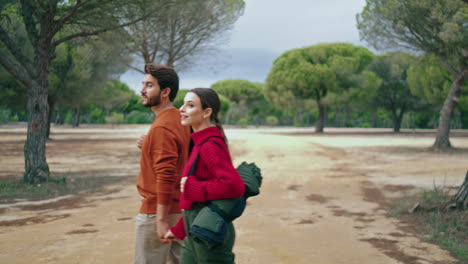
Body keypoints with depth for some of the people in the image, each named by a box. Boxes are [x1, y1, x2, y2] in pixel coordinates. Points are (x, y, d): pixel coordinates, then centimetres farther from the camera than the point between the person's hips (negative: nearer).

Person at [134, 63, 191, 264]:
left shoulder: (162, 127, -20)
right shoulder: (179, 120, 9)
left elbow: (166, 176, -25)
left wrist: (161, 219, -23)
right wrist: (148, 146, 4)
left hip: (158, 210, -9)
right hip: (180, 208, 10)